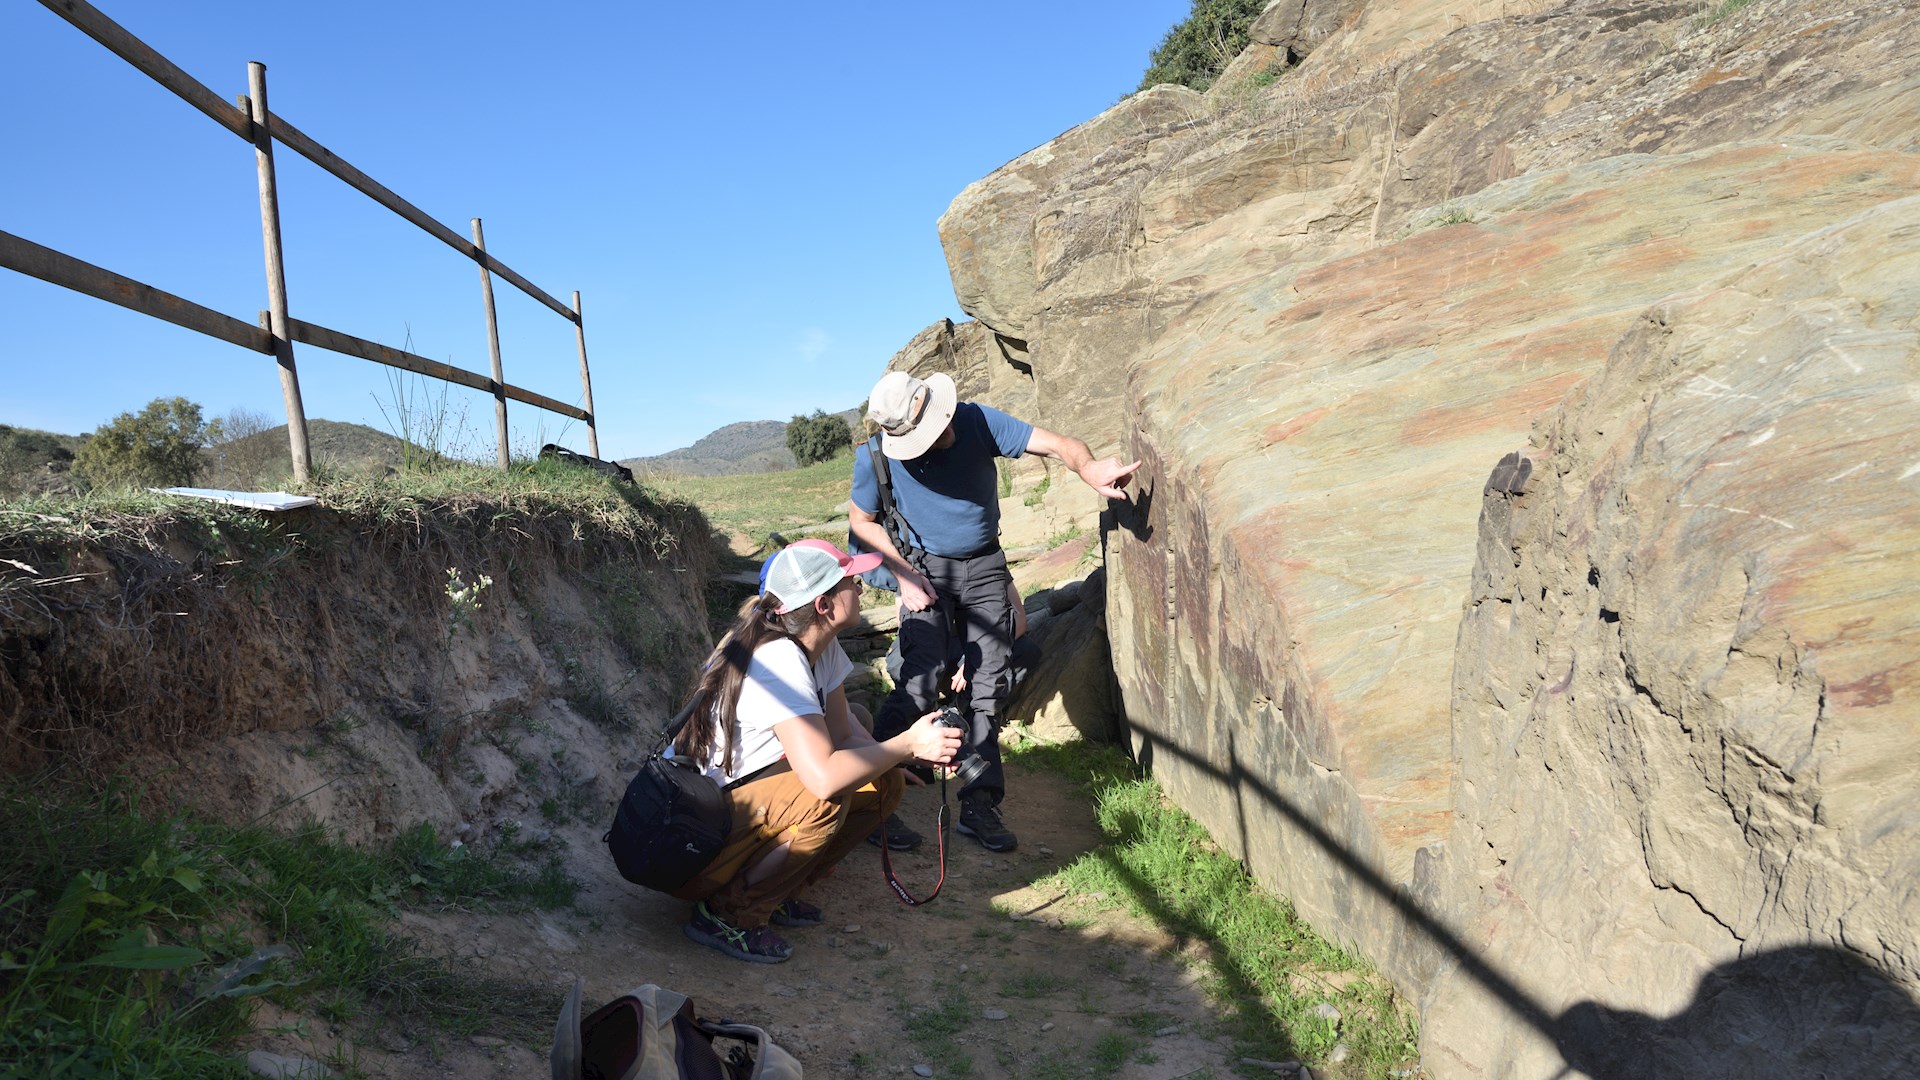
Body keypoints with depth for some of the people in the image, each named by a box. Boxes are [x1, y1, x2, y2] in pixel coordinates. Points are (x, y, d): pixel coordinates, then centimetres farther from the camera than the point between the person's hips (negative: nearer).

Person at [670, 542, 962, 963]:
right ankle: (728, 915, -12)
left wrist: (915, 752, -13)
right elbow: (823, 777, -38)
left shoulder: (822, 647, -1)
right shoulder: (779, 663, -29)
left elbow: (842, 735, 4)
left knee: (884, 783, -2)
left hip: (743, 792, 9)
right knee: (826, 801, -32)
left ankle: (778, 891, 8)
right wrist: (907, 743, -27)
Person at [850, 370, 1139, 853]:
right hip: (928, 569, -2)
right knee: (921, 682, -18)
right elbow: (862, 521, 1)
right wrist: (903, 573, -11)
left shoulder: (977, 421, -16)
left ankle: (979, 805, 6)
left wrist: (1087, 466, -44)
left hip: (986, 568, 2)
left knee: (987, 687, -1)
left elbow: (1058, 445, -21)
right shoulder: (876, 457, -15)